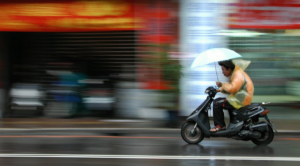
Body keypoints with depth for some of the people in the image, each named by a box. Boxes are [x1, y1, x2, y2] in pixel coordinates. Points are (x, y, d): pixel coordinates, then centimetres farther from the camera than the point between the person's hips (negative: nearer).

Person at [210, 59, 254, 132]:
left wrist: (222, 84, -18)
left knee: (217, 103, -15)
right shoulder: (236, 73, 17)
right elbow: (231, 89, 23)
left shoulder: (238, 75, -17)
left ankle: (220, 125, -7)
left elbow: (232, 88, -32)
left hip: (240, 101, -11)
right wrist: (220, 90, 12)